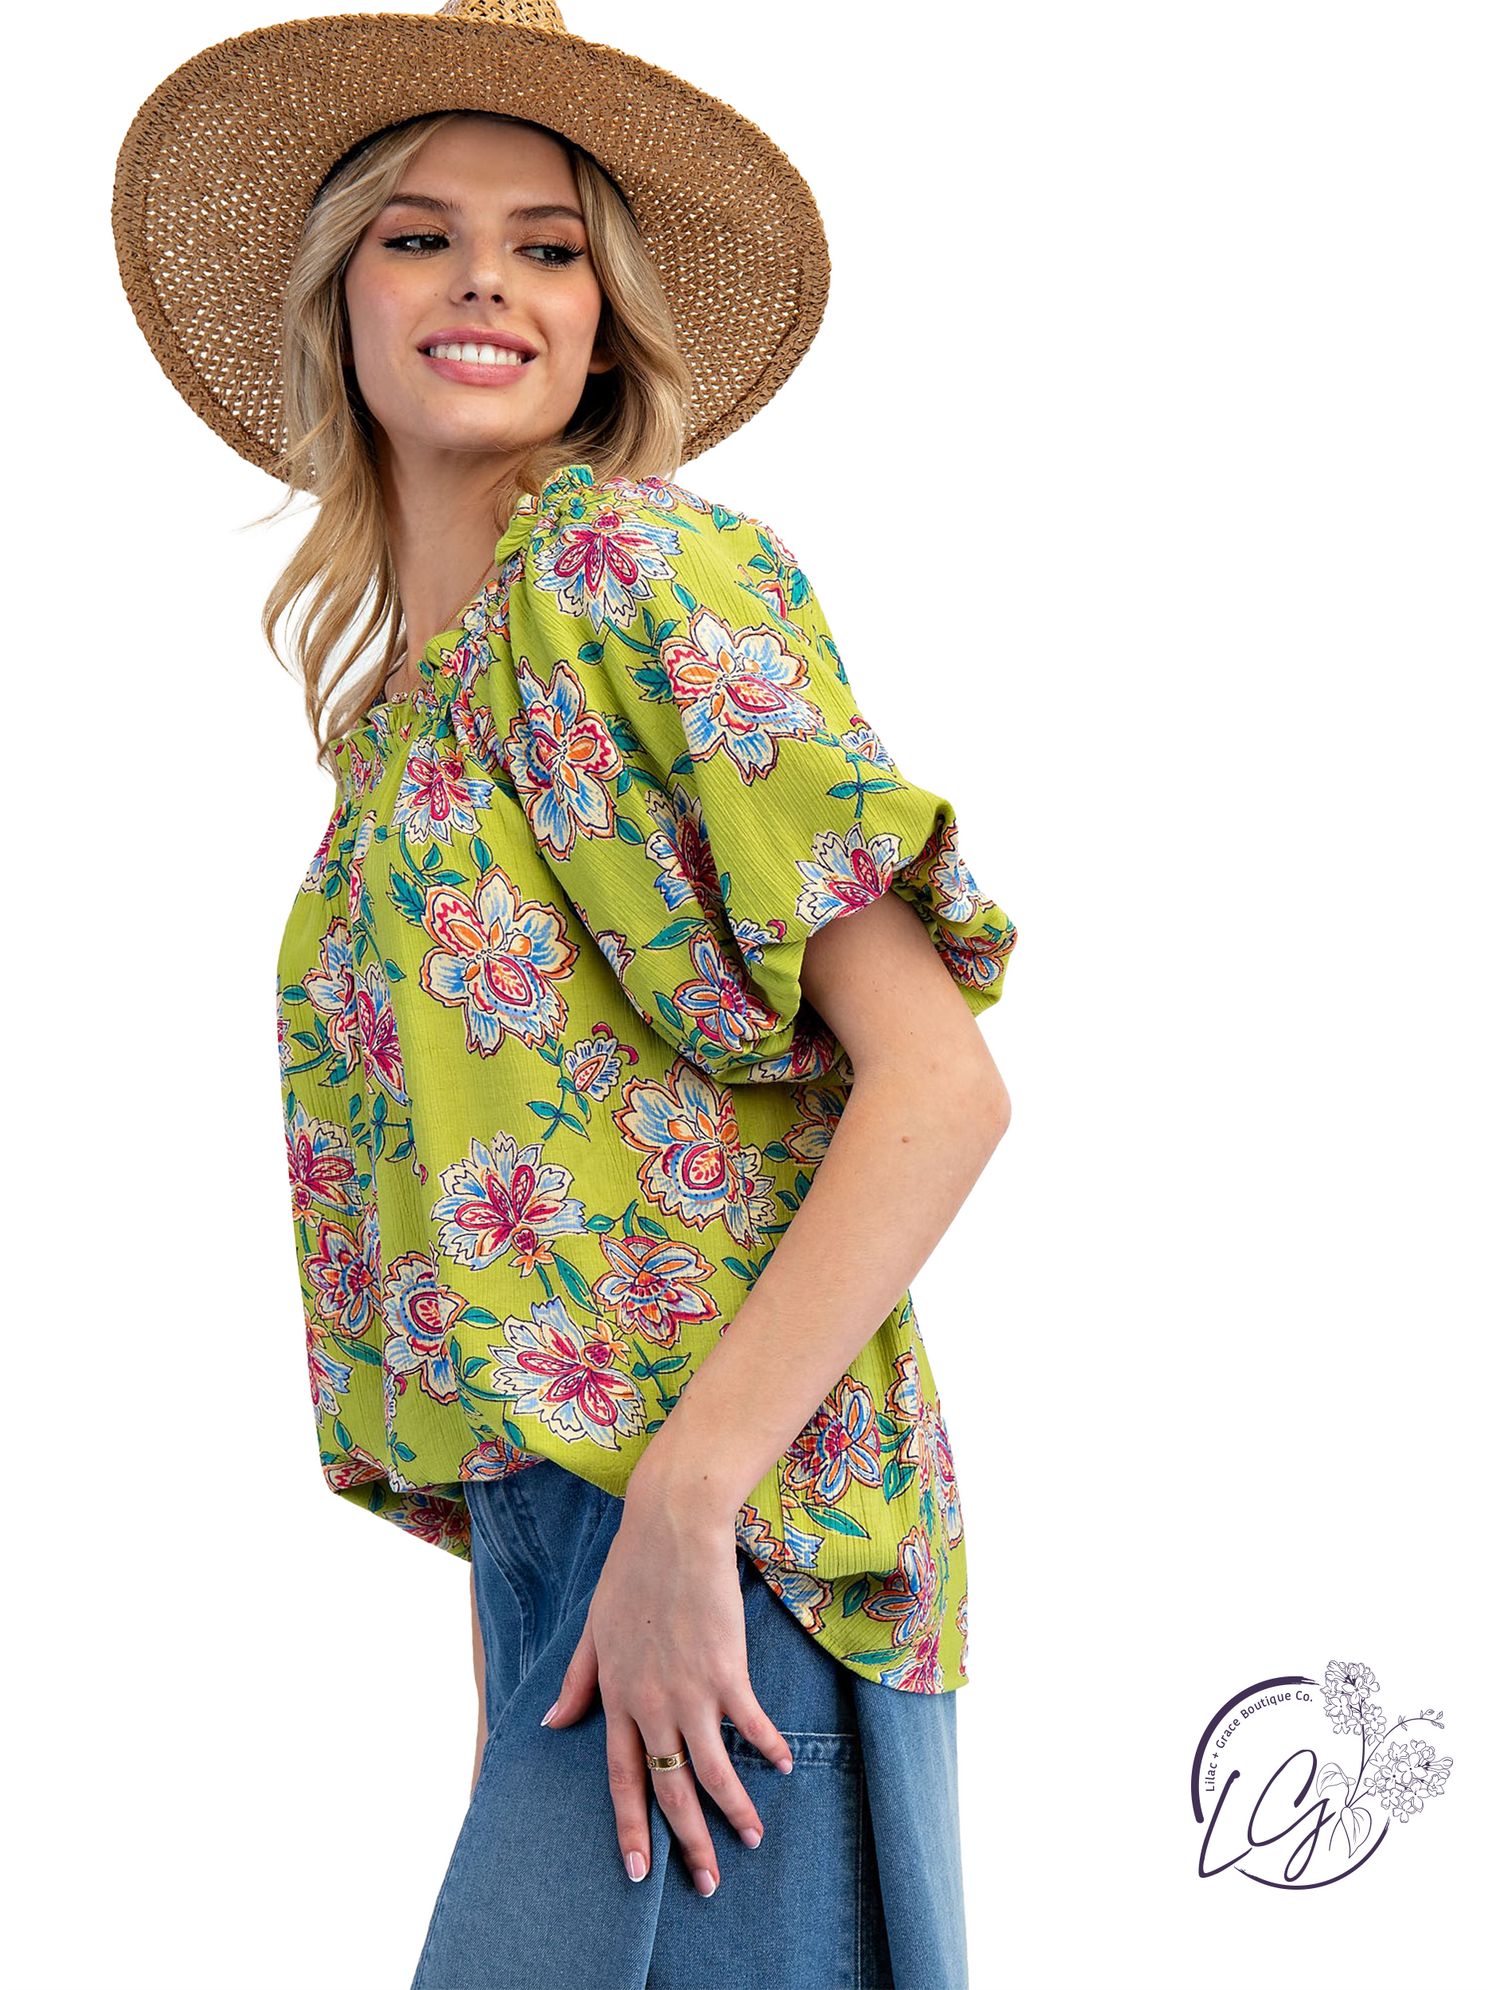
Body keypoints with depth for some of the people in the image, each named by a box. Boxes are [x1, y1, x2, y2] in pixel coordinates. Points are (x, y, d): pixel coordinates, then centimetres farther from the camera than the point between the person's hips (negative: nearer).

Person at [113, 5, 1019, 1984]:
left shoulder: (634, 567, -7)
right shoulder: (392, 697, 16)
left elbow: (940, 1084, -14)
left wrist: (680, 1513, -19)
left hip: (706, 1540, -7)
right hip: (536, 1525, 7)